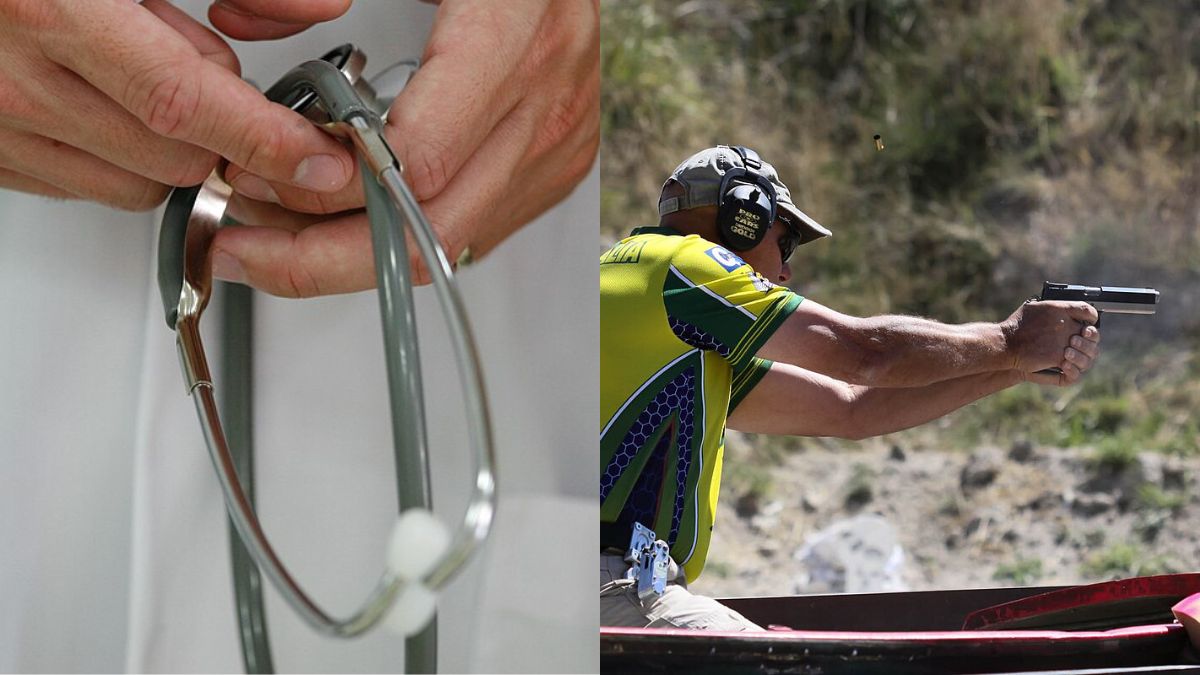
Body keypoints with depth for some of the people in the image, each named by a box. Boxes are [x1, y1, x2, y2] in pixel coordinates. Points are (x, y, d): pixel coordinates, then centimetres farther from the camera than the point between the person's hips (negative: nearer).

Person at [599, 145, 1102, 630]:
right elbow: (864, 351, -2)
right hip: (610, 584, -10)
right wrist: (1010, 342, 11)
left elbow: (848, 408, 24)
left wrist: (1022, 369, 23)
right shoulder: (678, 261, 0)